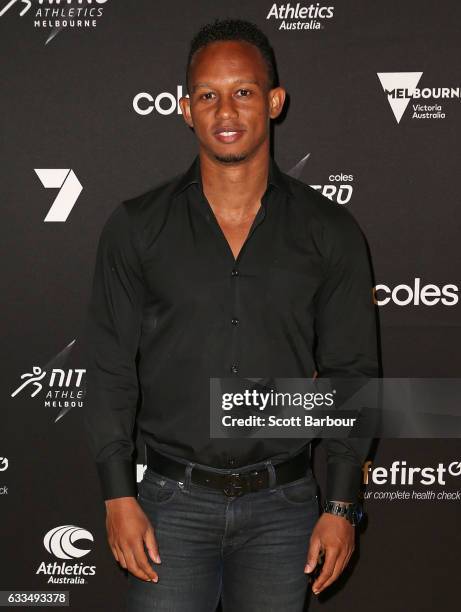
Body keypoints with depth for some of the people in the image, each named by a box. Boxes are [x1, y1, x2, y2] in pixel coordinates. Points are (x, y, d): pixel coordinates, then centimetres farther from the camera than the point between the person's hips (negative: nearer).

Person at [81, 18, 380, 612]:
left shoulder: (330, 232, 0)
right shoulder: (137, 227, -1)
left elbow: (350, 373, 2)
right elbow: (109, 368, 0)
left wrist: (342, 506, -1)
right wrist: (119, 496, -5)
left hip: (283, 503, 1)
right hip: (173, 500, 0)